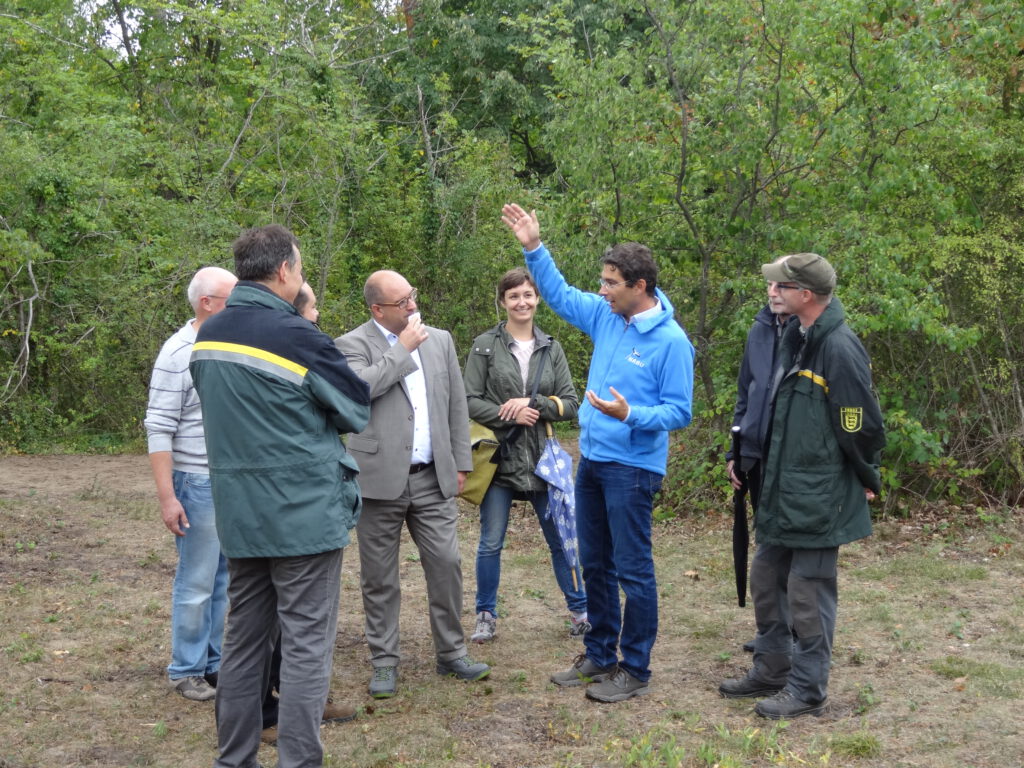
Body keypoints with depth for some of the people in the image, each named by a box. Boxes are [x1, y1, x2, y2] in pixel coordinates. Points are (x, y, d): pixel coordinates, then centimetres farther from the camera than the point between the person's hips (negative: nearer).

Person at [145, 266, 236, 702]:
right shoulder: (178, 354, -11)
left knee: (226, 579, 13)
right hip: (199, 484, -6)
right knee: (196, 582, 3)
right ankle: (186, 670, 18)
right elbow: (159, 429, -11)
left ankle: (217, 662, 25)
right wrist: (166, 496, -14)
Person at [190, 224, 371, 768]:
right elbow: (358, 411, -4)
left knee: (244, 640, 15)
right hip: (304, 515, -7)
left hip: (239, 515, 7)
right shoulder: (296, 335, -15)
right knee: (306, 645, 0)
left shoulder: (207, 336, 6)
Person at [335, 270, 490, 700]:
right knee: (379, 578, 6)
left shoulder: (440, 340, 10)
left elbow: (457, 406, 13)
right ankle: (384, 663, 19)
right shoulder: (353, 345, -4)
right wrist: (404, 350, -16)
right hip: (380, 479, -3)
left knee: (446, 565, 3)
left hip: (432, 478, 3)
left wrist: (460, 463, 10)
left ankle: (451, 653, 19)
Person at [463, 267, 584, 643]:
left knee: (561, 539, 8)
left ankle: (580, 611, 23)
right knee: (491, 543, 5)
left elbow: (570, 403, 3)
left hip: (541, 458, 2)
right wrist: (509, 414, -16)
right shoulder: (486, 346, -1)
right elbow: (469, 401, -5)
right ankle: (486, 615, 20)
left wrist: (533, 404, -13)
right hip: (499, 458, -2)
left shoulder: (551, 348, 7)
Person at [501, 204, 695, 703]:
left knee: (633, 569, 0)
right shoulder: (607, 315, 5)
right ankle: (599, 656, 30)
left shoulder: (670, 341, -15)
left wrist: (629, 414, -28)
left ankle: (635, 670, 13)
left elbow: (679, 412, -14)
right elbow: (560, 295, 19)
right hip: (592, 460, 8)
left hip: (633, 467, -8)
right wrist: (534, 248, 10)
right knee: (595, 564, 16)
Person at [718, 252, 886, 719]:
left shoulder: (838, 348, -21)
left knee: (808, 593, 1)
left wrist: (867, 480, -4)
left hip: (819, 497, -9)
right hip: (782, 490, 10)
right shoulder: (795, 338, 8)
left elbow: (862, 425, -17)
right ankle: (770, 671, 33)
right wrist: (746, 455, 17)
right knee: (765, 580, 18)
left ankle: (807, 690, 16)